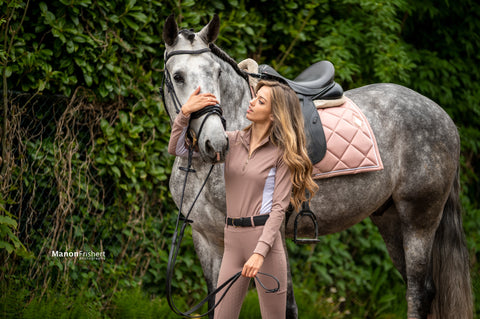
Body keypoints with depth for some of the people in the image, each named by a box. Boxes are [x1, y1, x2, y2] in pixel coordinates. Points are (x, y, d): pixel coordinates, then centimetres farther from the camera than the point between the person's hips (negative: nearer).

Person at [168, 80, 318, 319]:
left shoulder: (282, 153, -4)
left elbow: (279, 207, -10)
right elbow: (177, 148, 9)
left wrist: (260, 252, -20)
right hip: (233, 240, 5)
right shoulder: (233, 142, 9)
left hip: (264, 239, -5)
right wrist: (185, 113, -7)